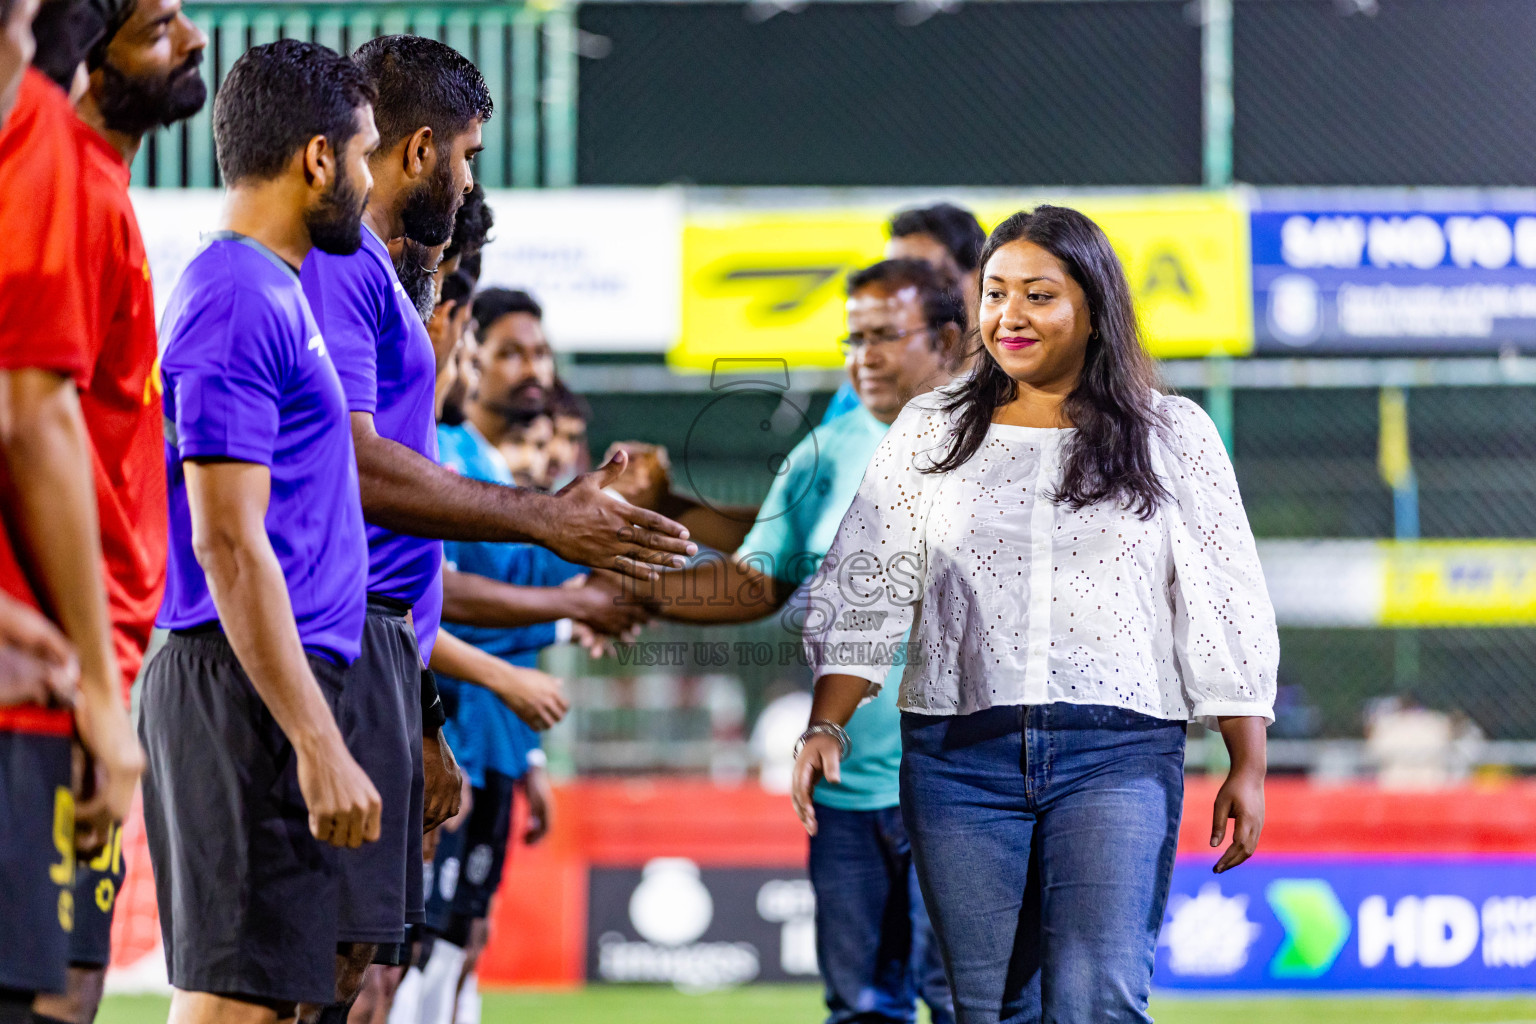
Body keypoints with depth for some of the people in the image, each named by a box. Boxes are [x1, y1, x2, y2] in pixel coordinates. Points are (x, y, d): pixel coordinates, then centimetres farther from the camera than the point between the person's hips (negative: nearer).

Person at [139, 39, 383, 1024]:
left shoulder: (272, 290, 19)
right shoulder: (241, 301, -13)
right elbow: (229, 545, -20)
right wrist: (319, 747, -23)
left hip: (264, 685, 11)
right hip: (250, 687, -11)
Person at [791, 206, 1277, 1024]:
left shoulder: (1173, 436, 7)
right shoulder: (930, 433, 11)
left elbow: (1225, 615, 7)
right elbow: (863, 588, 9)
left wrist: (1247, 767, 3)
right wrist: (825, 725, -3)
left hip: (1118, 754, -2)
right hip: (959, 758, 2)